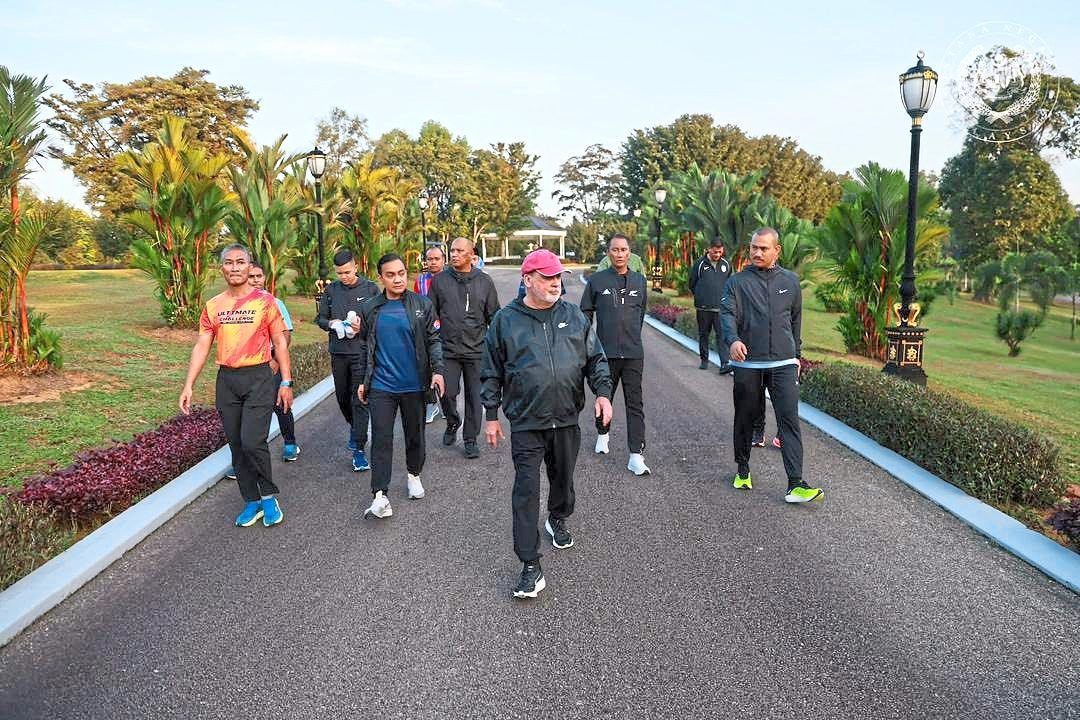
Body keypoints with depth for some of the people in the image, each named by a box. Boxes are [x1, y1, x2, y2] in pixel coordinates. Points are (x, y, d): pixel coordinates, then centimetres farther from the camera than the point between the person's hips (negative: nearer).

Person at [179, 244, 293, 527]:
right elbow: (201, 347, 7)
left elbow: (280, 343, 0)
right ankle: (252, 501, 20)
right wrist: (189, 385, -1)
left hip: (258, 379, -4)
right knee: (236, 445, 8)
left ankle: (269, 496, 8)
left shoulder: (264, 301, -2)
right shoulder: (213, 306, 7)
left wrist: (286, 381, -6)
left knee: (252, 441, -13)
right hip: (226, 380, 4)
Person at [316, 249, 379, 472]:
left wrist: (364, 325, -16)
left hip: (362, 351, -4)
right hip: (338, 352, 4)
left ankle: (358, 449, -5)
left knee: (360, 399, -7)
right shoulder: (331, 290, 7)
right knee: (343, 396, 16)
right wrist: (332, 324, -8)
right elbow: (320, 318, 13)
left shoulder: (370, 288, -1)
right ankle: (355, 428, 43)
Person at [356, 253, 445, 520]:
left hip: (414, 385, 0)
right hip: (381, 386, 0)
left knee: (415, 435, 14)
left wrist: (437, 370, -15)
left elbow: (434, 340, -1)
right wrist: (362, 381, 12)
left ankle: (414, 475, 38)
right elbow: (364, 347, 11)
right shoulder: (370, 308, 3)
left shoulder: (422, 305, -2)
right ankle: (380, 497, -4)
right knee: (381, 439, -4)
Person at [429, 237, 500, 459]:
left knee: (474, 397, 4)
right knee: (447, 393, -3)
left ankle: (470, 439, 18)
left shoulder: (484, 281, 4)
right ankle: (452, 424, 27)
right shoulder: (440, 280, 3)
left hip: (476, 350, 0)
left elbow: (493, 316, 9)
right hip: (448, 350, 0)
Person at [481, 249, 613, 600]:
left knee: (563, 478, 20)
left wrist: (603, 392, -4)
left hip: (567, 419, 3)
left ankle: (558, 520, 51)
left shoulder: (574, 316, 5)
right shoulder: (506, 320, -3)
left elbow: (596, 358, 10)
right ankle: (531, 568, -1)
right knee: (527, 491, -6)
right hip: (526, 424, -3)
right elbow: (492, 373, 2)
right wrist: (491, 415, 2)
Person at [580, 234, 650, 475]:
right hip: (605, 352, -1)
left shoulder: (639, 281, 8)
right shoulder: (596, 280, 0)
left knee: (635, 404, -3)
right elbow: (585, 313, 5)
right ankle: (602, 434, 41)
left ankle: (636, 455, -4)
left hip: (633, 353, 1)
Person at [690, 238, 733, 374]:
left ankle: (724, 363, -13)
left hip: (721, 308, 0)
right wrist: (700, 297, 9)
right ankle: (704, 360, 24)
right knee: (703, 334, 11)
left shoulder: (726, 265, 7)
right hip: (703, 308, 0)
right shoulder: (700, 264, 0)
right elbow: (692, 284, 8)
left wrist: (724, 297, 11)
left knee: (722, 335, -9)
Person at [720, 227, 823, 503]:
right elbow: (727, 313, -10)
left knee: (789, 419, -7)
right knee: (745, 418, 11)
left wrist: (796, 354, 21)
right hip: (747, 364, -1)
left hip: (783, 364, 1)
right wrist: (733, 339, -30)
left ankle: (796, 485, -9)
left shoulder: (790, 281, 10)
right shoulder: (738, 281, 2)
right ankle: (743, 471, 30)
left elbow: (796, 320, 19)